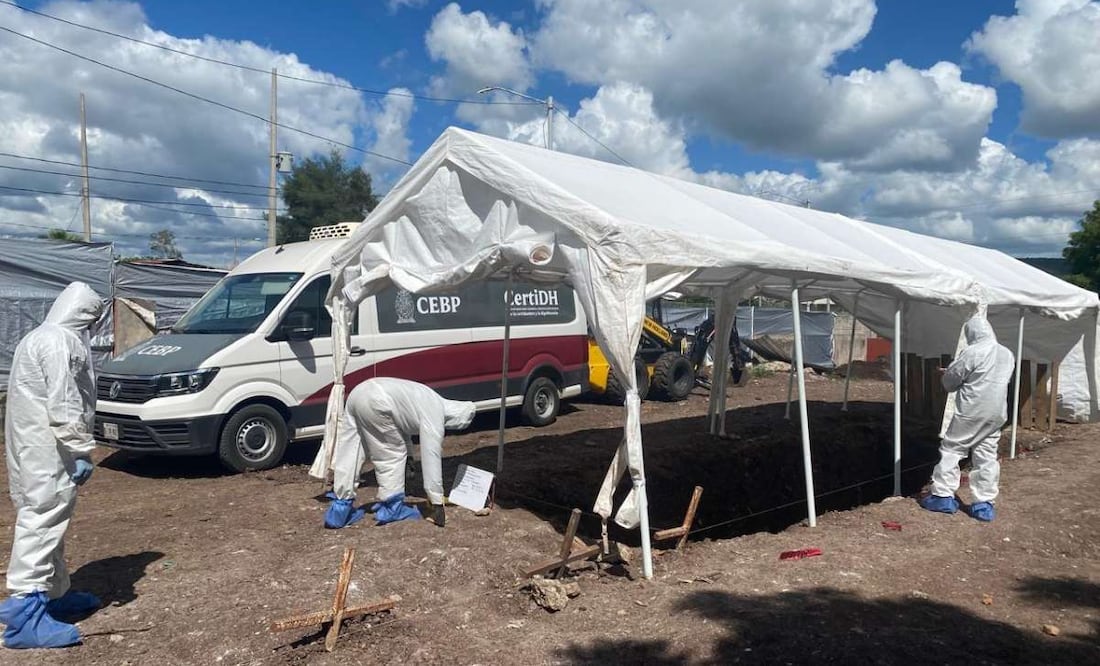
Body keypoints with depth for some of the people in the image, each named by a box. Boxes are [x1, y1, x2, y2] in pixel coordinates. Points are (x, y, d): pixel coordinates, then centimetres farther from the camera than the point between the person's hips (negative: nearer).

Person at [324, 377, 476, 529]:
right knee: (393, 455, 7)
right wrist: (437, 503, 1)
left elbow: (402, 426, 34)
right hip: (375, 402, -9)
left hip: (358, 393, 9)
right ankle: (391, 508, 15)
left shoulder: (434, 404, 22)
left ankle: (339, 510, 21)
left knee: (348, 457, 14)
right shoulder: (434, 415, -2)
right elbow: (432, 459, -3)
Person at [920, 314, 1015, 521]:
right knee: (986, 457, 10)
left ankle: (943, 496, 7)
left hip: (971, 412, -6)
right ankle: (984, 504, 11)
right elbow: (1002, 380, 19)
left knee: (951, 450, 4)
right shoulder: (1008, 354, 8)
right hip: (996, 414, 6)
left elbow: (949, 380, -7)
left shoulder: (972, 353, -14)